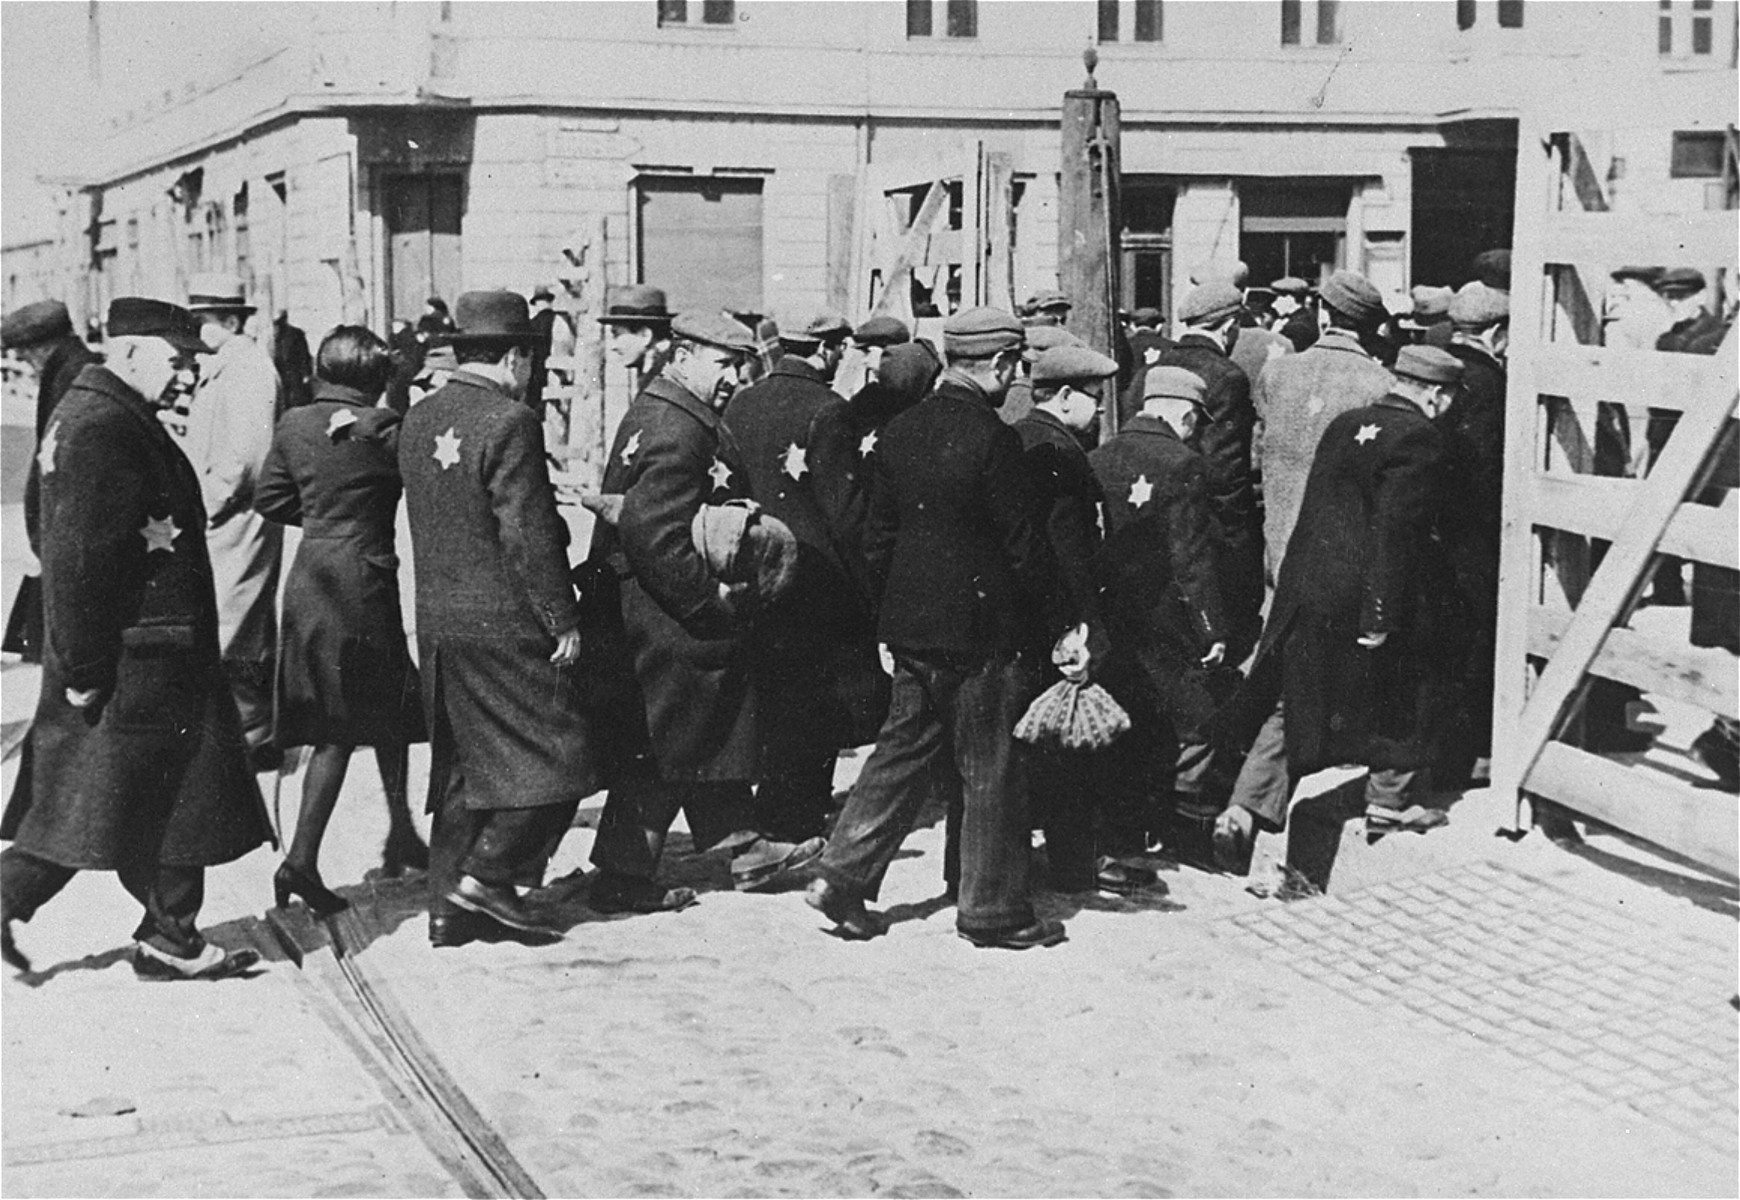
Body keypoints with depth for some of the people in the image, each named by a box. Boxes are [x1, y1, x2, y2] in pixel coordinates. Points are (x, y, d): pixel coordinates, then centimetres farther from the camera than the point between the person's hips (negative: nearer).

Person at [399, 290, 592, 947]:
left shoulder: (418, 419, 10)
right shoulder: (509, 422, -15)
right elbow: (529, 536, -17)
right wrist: (564, 620, -11)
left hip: (437, 620, 9)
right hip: (504, 623, -8)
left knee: (461, 769, 15)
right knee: (558, 756, 3)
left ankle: (449, 906, 17)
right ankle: (486, 875, -2)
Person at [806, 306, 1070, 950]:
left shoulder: (899, 432, 4)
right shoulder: (992, 438, -16)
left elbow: (878, 536, 10)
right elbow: (1022, 542, -14)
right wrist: (1054, 624, -4)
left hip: (911, 624, 7)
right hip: (984, 629, -6)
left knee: (904, 749, 16)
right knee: (991, 769, 4)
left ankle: (844, 875, 11)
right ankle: (993, 907, 12)